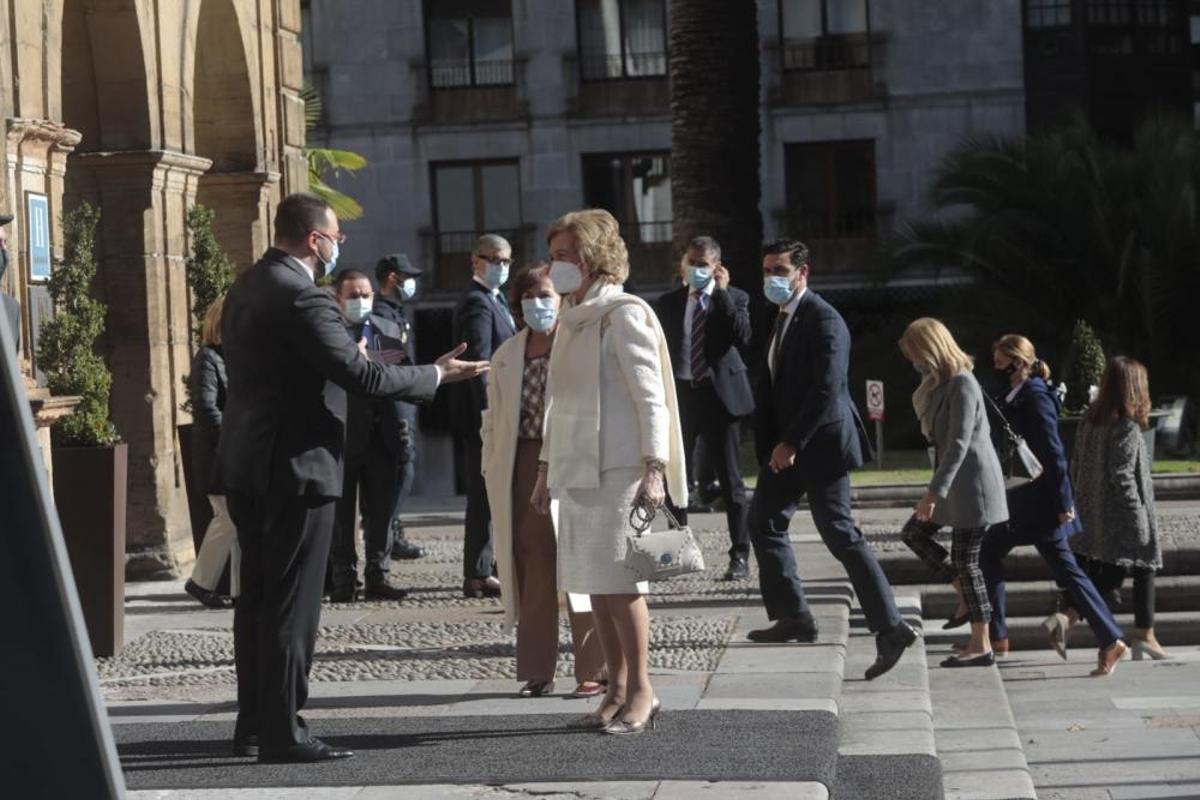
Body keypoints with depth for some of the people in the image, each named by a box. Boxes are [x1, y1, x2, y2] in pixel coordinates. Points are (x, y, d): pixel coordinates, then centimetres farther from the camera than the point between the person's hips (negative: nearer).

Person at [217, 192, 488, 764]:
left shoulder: (247, 287, 12)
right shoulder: (301, 297, -19)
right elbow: (362, 376, -22)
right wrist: (437, 375, -10)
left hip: (245, 465, 10)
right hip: (294, 466, -10)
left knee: (257, 598, 15)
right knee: (291, 605, -4)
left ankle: (253, 724, 22)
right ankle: (282, 733, -1)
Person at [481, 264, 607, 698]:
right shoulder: (506, 356, 16)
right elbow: (493, 418, 19)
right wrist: (493, 470, 12)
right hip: (522, 468, 5)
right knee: (532, 568, 6)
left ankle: (593, 670, 4)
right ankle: (537, 671, 13)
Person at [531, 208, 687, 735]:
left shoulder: (623, 315, -8)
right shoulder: (571, 319, 16)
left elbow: (651, 398, -13)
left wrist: (654, 468, -19)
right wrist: (546, 466, 19)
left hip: (618, 469, -8)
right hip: (578, 470, 8)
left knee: (618, 580, -7)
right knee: (595, 583, 8)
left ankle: (641, 690, 1)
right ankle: (617, 689, 14)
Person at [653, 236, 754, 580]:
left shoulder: (732, 300, 3)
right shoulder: (668, 304, 9)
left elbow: (742, 335, -15)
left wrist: (722, 293, -13)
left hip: (719, 393, -3)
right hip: (680, 394, 3)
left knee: (730, 479, 0)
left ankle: (740, 555, 4)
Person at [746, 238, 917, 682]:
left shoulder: (823, 320, -16)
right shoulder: (783, 318, 15)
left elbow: (826, 389, -23)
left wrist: (791, 443, -22)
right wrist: (769, 443, 10)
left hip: (820, 445, -10)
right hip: (787, 445, 10)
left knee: (840, 535, -10)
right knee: (764, 521, 14)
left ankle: (890, 629, -8)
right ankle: (794, 617, 21)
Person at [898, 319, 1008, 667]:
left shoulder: (962, 384, -18)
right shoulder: (940, 383, 12)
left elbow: (959, 444, -24)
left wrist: (934, 492, -26)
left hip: (972, 482, -10)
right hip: (957, 482, 10)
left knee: (965, 562, -6)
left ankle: (981, 646, 0)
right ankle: (970, 597, 18)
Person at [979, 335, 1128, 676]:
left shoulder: (1035, 397, -15)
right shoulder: (1016, 397, 13)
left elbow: (1053, 452, -18)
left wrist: (1063, 502, -20)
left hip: (1039, 503, -9)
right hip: (1019, 500, 9)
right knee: (988, 555, 8)